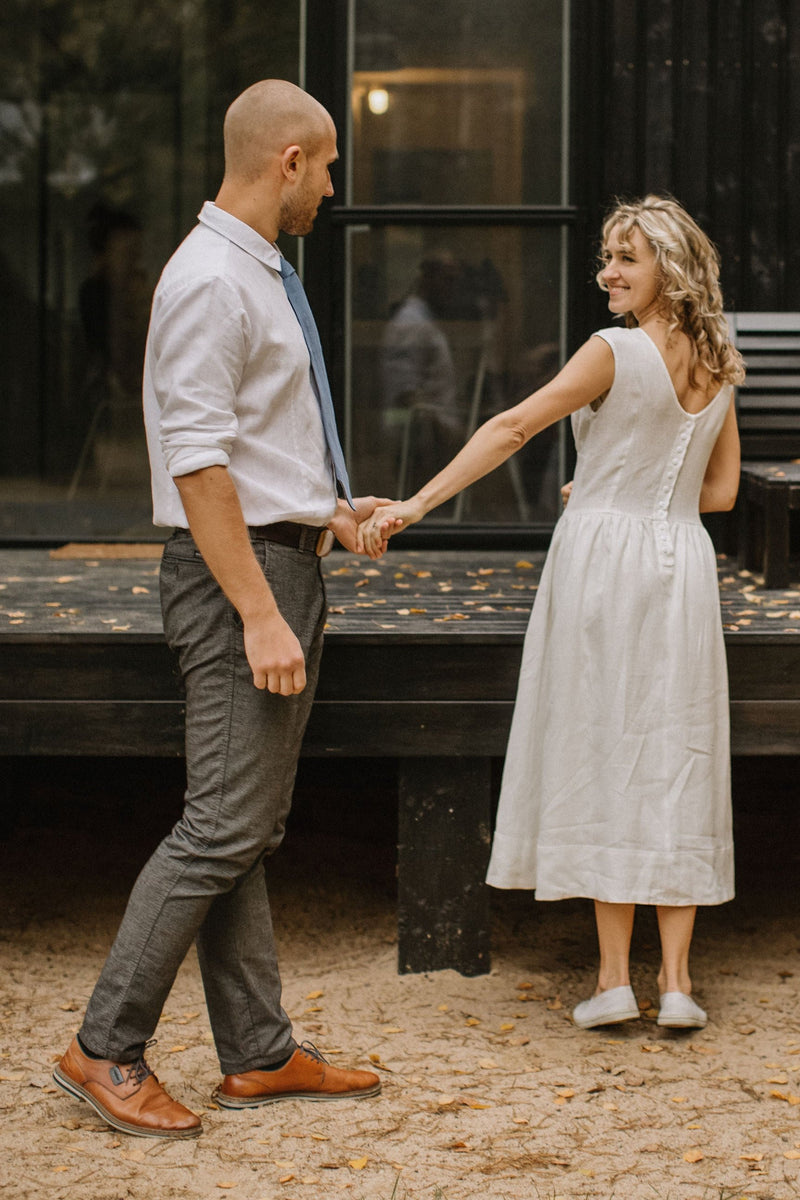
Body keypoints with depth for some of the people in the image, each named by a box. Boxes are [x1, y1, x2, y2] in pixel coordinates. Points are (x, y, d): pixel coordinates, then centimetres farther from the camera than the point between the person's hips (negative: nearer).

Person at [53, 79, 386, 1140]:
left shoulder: (260, 276, 16)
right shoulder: (210, 280, -16)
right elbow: (197, 464, -22)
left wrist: (326, 511, 20)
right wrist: (260, 615, -24)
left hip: (282, 563, 10)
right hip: (239, 571, -10)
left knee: (250, 831, 11)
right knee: (224, 826, -10)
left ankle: (258, 1054, 17)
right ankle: (107, 1050, -4)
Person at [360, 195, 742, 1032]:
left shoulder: (616, 352, -11)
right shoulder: (718, 367, 8)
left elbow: (511, 428, -15)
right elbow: (720, 492, 14)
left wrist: (415, 504, -15)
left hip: (603, 559, -5)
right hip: (682, 565, 5)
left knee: (603, 756, 2)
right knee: (675, 762, 6)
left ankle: (614, 977, 2)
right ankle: (675, 980, 4)